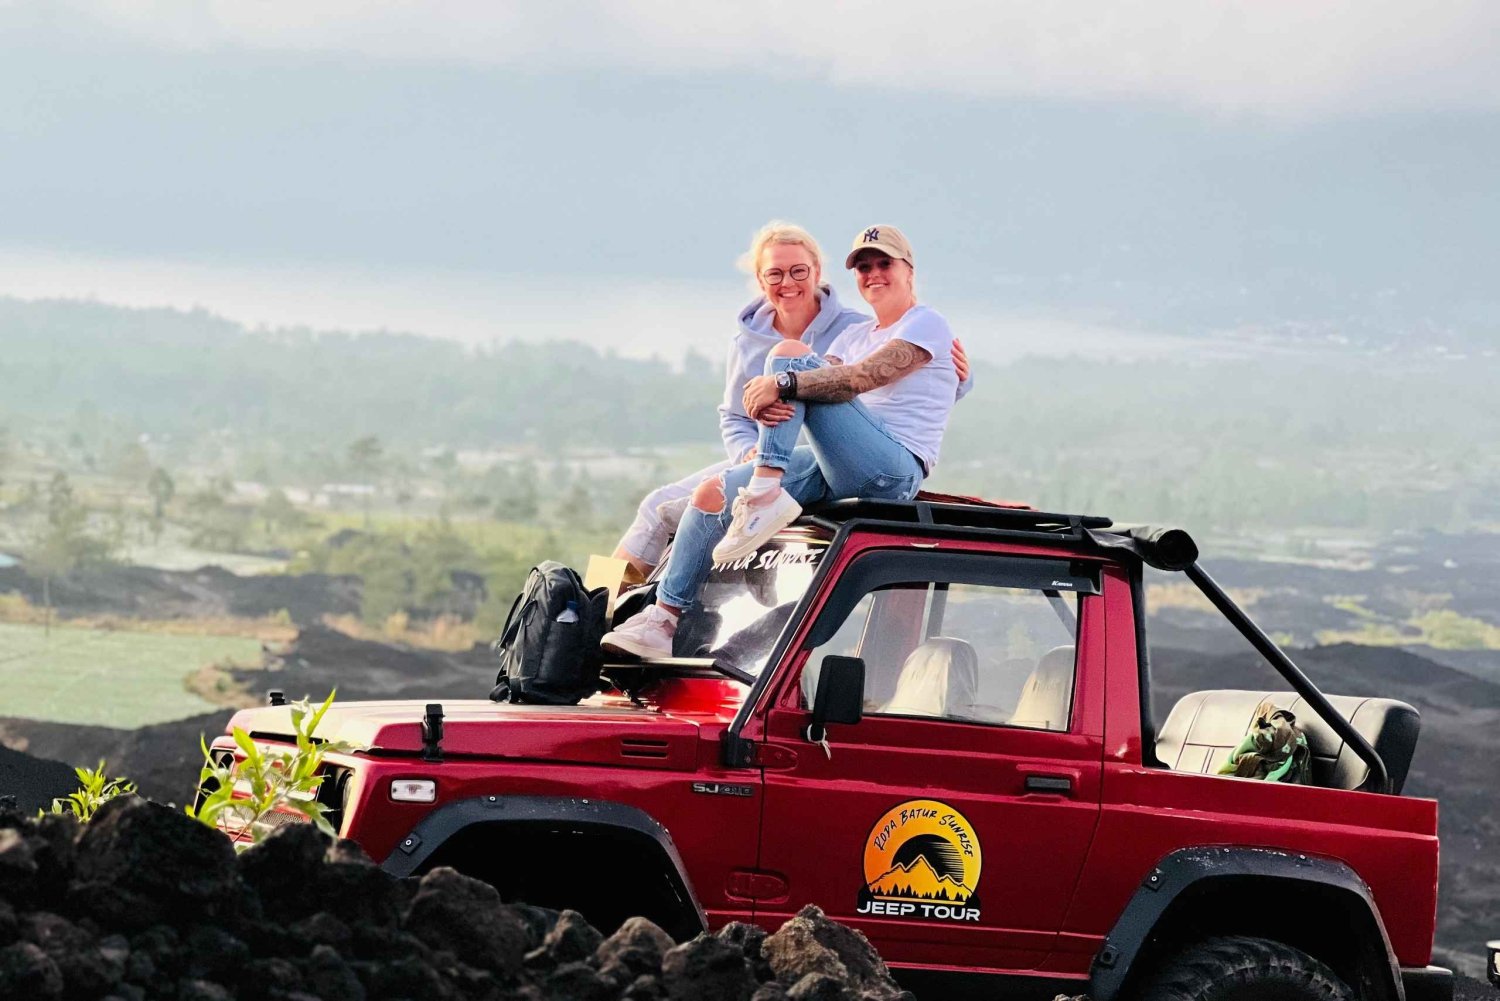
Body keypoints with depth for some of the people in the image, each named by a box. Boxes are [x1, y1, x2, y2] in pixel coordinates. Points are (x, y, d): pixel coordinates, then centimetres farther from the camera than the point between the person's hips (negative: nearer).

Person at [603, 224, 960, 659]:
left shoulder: (927, 324, 1)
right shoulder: (856, 336, 27)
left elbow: (865, 377, -17)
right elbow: (817, 385, 10)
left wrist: (782, 382, -26)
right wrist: (765, 401, -15)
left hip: (895, 468, -8)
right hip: (837, 472, 8)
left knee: (789, 355, -19)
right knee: (713, 493, -4)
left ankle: (767, 494, -28)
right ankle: (664, 617, -4)